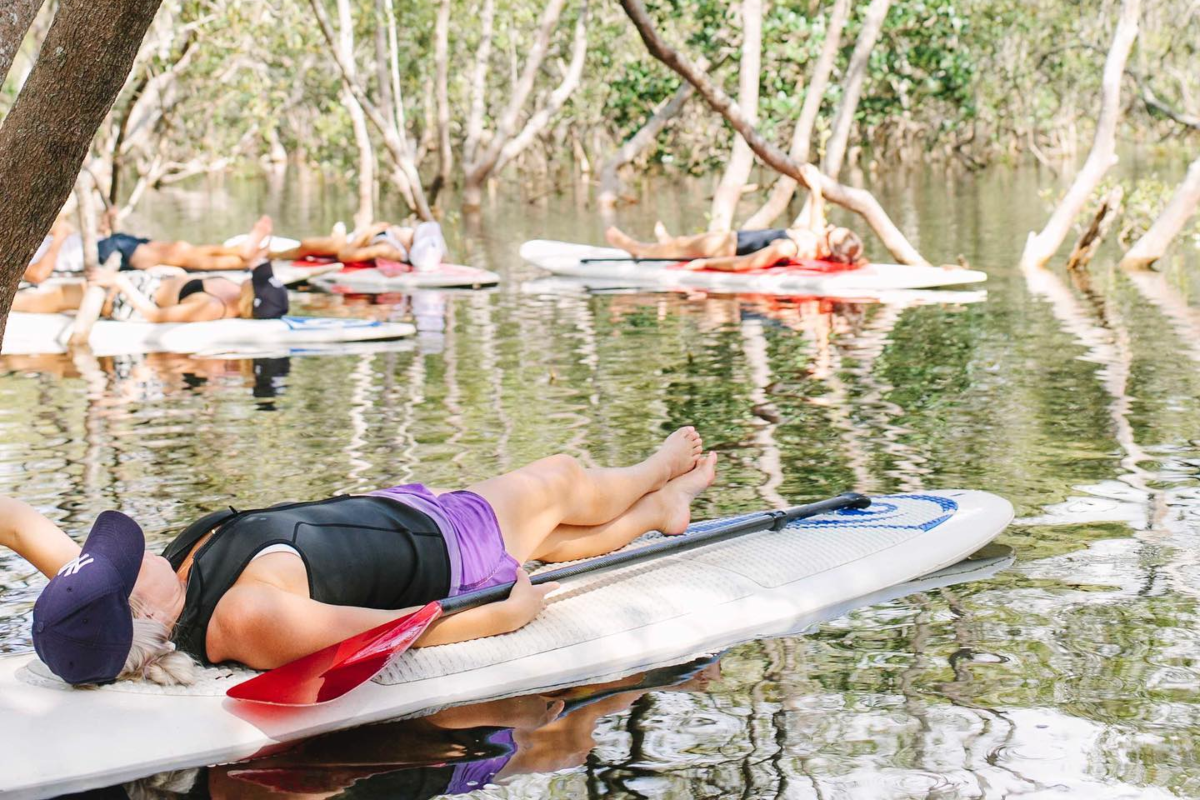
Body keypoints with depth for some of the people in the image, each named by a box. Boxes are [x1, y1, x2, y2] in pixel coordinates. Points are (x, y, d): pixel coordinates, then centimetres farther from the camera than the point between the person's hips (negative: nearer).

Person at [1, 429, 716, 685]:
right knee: (560, 480, 19)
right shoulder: (249, 616, -45)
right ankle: (658, 474, 54)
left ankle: (661, 508, 58)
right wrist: (510, 614, -22)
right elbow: (407, 628, -34)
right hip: (451, 549, -7)